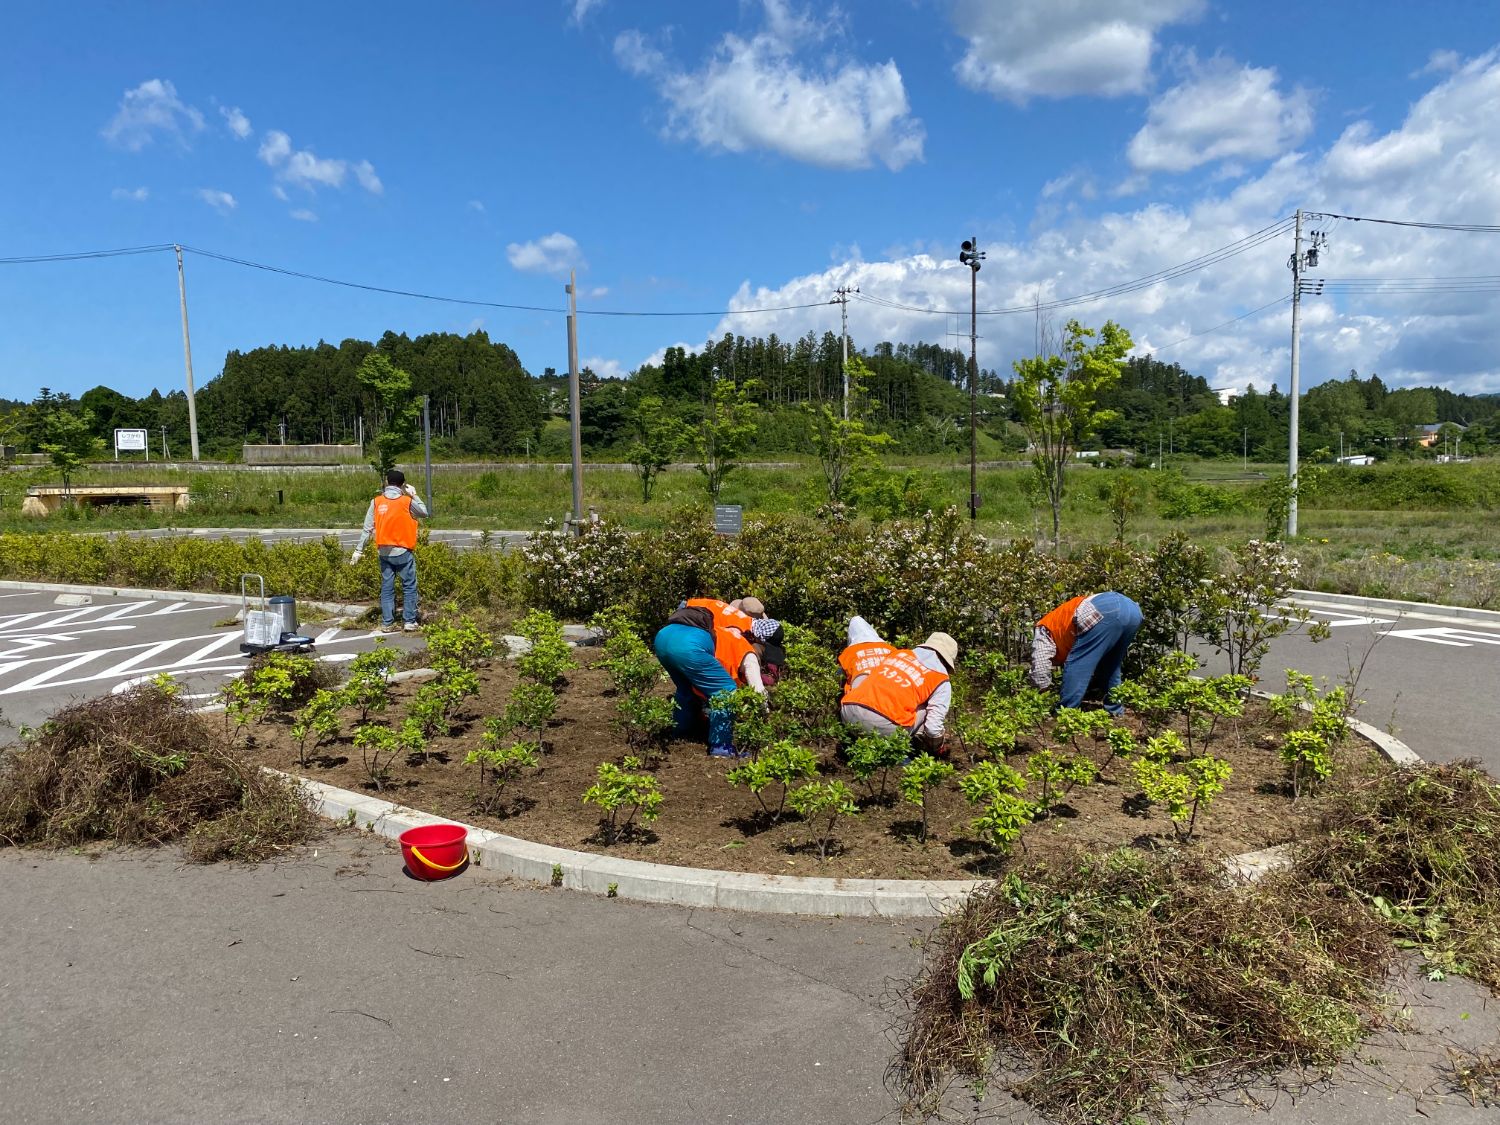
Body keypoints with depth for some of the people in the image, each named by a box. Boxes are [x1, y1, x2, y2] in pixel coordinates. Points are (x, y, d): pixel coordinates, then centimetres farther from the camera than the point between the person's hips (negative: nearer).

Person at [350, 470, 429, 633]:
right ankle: (409, 621, 3)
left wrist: (359, 550, 6)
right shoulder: (407, 501, -9)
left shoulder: (376, 501, -1)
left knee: (387, 588, 9)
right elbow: (424, 513, 8)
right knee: (409, 587, 6)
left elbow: (368, 528, 0)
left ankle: (387, 623, 10)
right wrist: (414, 495, 11)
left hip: (384, 552, 3)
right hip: (403, 551, -3)